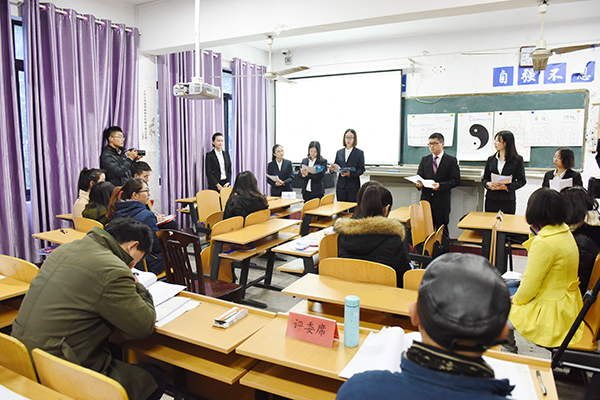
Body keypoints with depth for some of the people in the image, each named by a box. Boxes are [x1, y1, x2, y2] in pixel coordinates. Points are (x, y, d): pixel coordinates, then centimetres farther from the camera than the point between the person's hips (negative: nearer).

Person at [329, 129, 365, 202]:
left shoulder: (359, 153, 2)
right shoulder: (339, 152, 13)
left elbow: (361, 169, -3)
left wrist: (350, 174, -19)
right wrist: (332, 169, -6)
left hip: (353, 186, -3)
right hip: (341, 185, 3)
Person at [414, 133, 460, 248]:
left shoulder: (451, 160, 2)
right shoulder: (424, 160, 13)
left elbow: (456, 180, -4)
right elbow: (419, 176, 10)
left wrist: (440, 185, -18)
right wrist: (419, 183, -13)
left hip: (442, 201, -3)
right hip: (426, 199, 3)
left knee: (442, 230, 4)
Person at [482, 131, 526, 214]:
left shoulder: (517, 160, 1)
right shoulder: (491, 159, 11)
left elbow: (522, 180, -1)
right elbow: (485, 178, 13)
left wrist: (507, 187, -16)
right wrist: (488, 184, -10)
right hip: (491, 199, 3)